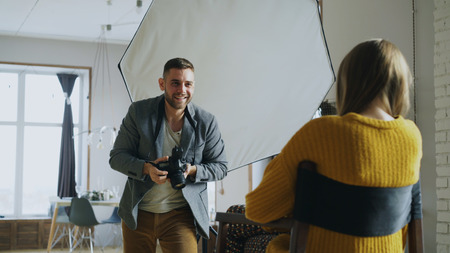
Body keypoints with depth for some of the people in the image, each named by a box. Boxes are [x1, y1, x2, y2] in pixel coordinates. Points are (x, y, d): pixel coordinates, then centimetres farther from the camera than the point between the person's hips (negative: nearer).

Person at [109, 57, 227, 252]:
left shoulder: (206, 122, -2)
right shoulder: (139, 112, -3)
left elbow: (220, 167, 5)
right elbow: (116, 157, -2)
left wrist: (193, 170, -16)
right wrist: (146, 168, -21)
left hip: (180, 214, -1)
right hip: (138, 213, 1)